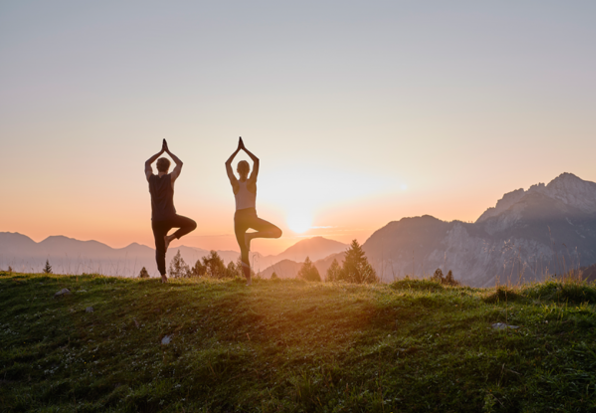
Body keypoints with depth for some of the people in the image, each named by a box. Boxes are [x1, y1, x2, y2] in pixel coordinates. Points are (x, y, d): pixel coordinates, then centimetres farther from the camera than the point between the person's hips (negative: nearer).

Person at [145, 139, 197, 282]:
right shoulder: (170, 178, -1)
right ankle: (170, 237, 1)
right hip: (170, 217, -3)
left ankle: (163, 275, 3)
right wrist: (168, 151, 22)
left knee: (159, 249, 9)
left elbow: (147, 163, 26)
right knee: (192, 224, 16)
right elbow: (180, 163, 16)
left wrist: (161, 151, 27)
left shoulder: (150, 178, 6)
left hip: (156, 220, 4)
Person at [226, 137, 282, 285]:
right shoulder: (251, 181, -3)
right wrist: (244, 148, 11)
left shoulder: (234, 183, 3)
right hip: (251, 217, -3)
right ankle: (251, 235, -18)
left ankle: (248, 281, 0)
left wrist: (238, 149, 19)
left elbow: (227, 164, 15)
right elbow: (256, 160, 5)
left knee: (244, 252, 12)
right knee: (277, 232, 2)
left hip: (238, 219, 3)